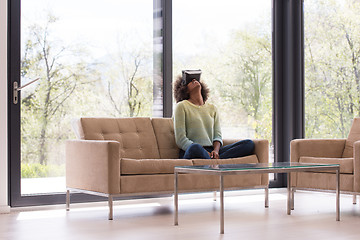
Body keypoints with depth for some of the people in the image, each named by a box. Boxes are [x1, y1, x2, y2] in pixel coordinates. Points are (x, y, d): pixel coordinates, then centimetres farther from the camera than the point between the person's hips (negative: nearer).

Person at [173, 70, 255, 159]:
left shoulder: (212, 108, 23)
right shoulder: (181, 106, 6)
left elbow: (217, 135, 16)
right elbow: (180, 140, -3)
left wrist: (215, 150, -9)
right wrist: (205, 153, -17)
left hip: (211, 151, 6)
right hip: (189, 152, -6)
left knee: (249, 144, -14)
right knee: (195, 148, -43)